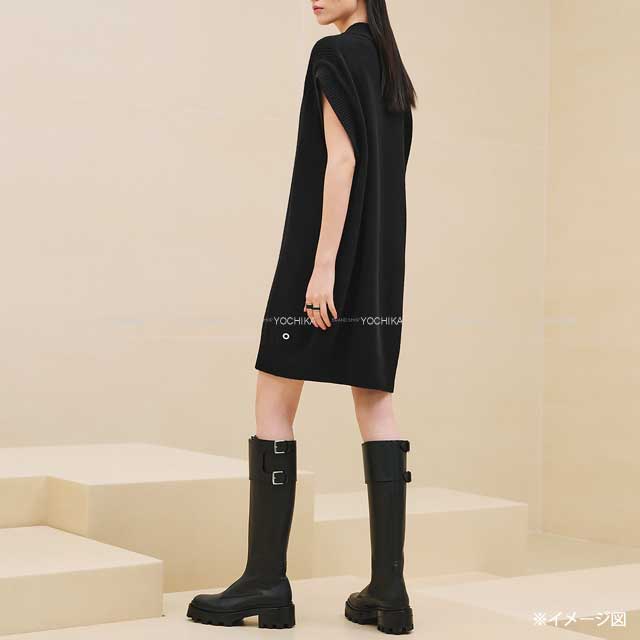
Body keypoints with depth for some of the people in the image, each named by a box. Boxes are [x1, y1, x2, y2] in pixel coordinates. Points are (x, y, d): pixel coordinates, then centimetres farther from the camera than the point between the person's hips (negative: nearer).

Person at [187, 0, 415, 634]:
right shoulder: (391, 68, 19)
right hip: (379, 265, 9)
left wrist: (322, 267, -20)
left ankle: (266, 581, 0)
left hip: (327, 249, -8)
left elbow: (341, 161, -16)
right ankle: (388, 587, 0)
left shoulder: (335, 54, -7)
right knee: (375, 405, 3)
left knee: (274, 401, -2)